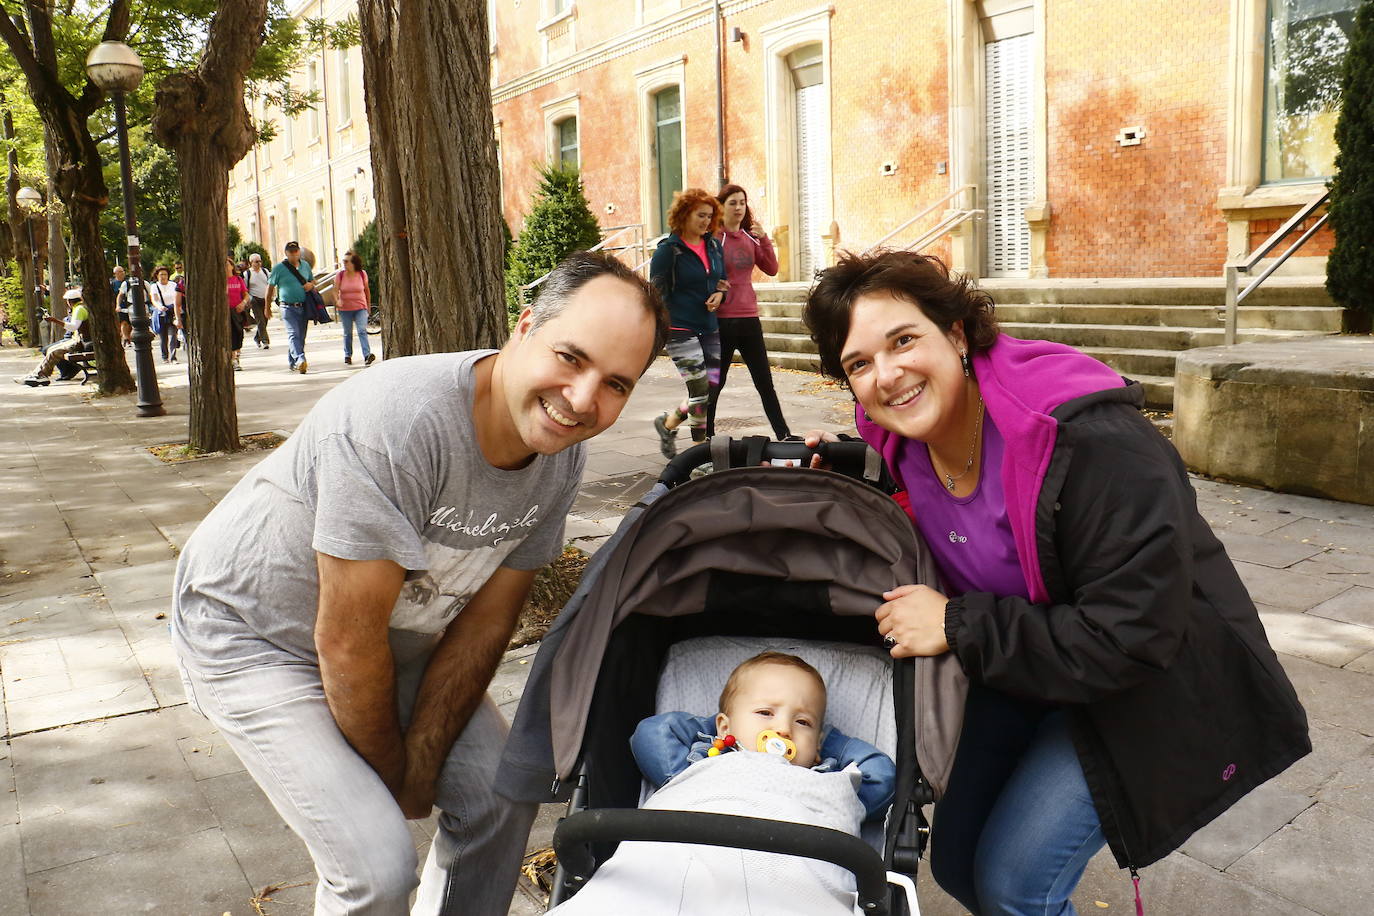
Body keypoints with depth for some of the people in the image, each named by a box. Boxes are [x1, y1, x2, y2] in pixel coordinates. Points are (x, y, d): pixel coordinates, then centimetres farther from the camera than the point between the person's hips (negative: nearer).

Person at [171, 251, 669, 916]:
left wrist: (419, 767, -8)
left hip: (397, 635, 7)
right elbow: (347, 639, -28)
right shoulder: (398, 420, -36)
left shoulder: (563, 453, -14)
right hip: (253, 632, -6)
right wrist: (390, 774, -13)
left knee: (499, 794, 3)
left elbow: (485, 622, -7)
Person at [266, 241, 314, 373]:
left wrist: (311, 285, -2)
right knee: (293, 334, -17)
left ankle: (291, 362, 22)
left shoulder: (305, 265, 10)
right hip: (288, 307, -5)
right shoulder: (279, 267, -3)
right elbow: (270, 287, 3)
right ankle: (300, 360, -32)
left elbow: (312, 280, 25)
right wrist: (268, 307, 5)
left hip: (304, 306, 5)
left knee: (301, 336, 9)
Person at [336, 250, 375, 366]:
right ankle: (348, 356, 21)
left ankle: (367, 355, -26)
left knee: (362, 331, -16)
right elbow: (335, 290, -4)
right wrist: (337, 300, -24)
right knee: (347, 333, 8)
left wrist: (368, 306, 14)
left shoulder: (362, 274, 0)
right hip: (345, 309, 1)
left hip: (360, 308, -1)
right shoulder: (340, 275, 0)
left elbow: (367, 291, 10)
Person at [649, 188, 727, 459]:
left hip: (709, 328, 7)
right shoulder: (669, 249, -9)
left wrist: (720, 293, -2)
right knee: (700, 388, -10)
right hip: (680, 329, -7)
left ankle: (667, 423, 27)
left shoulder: (713, 246, 9)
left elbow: (723, 279, 21)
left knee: (711, 387, 5)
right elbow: (656, 292, -8)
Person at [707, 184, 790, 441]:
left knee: (765, 382, 9)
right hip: (721, 320, -5)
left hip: (749, 318, 5)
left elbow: (772, 269, 2)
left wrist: (764, 239, -8)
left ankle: (784, 435, 16)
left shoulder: (750, 238, 10)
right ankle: (706, 437, 17)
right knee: (715, 383, 6)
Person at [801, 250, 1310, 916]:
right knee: (955, 862, 13)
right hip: (1019, 672, 7)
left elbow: (1130, 639, -32)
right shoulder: (903, 439, -12)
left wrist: (958, 627, -30)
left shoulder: (1091, 442, -33)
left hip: (1145, 694, -6)